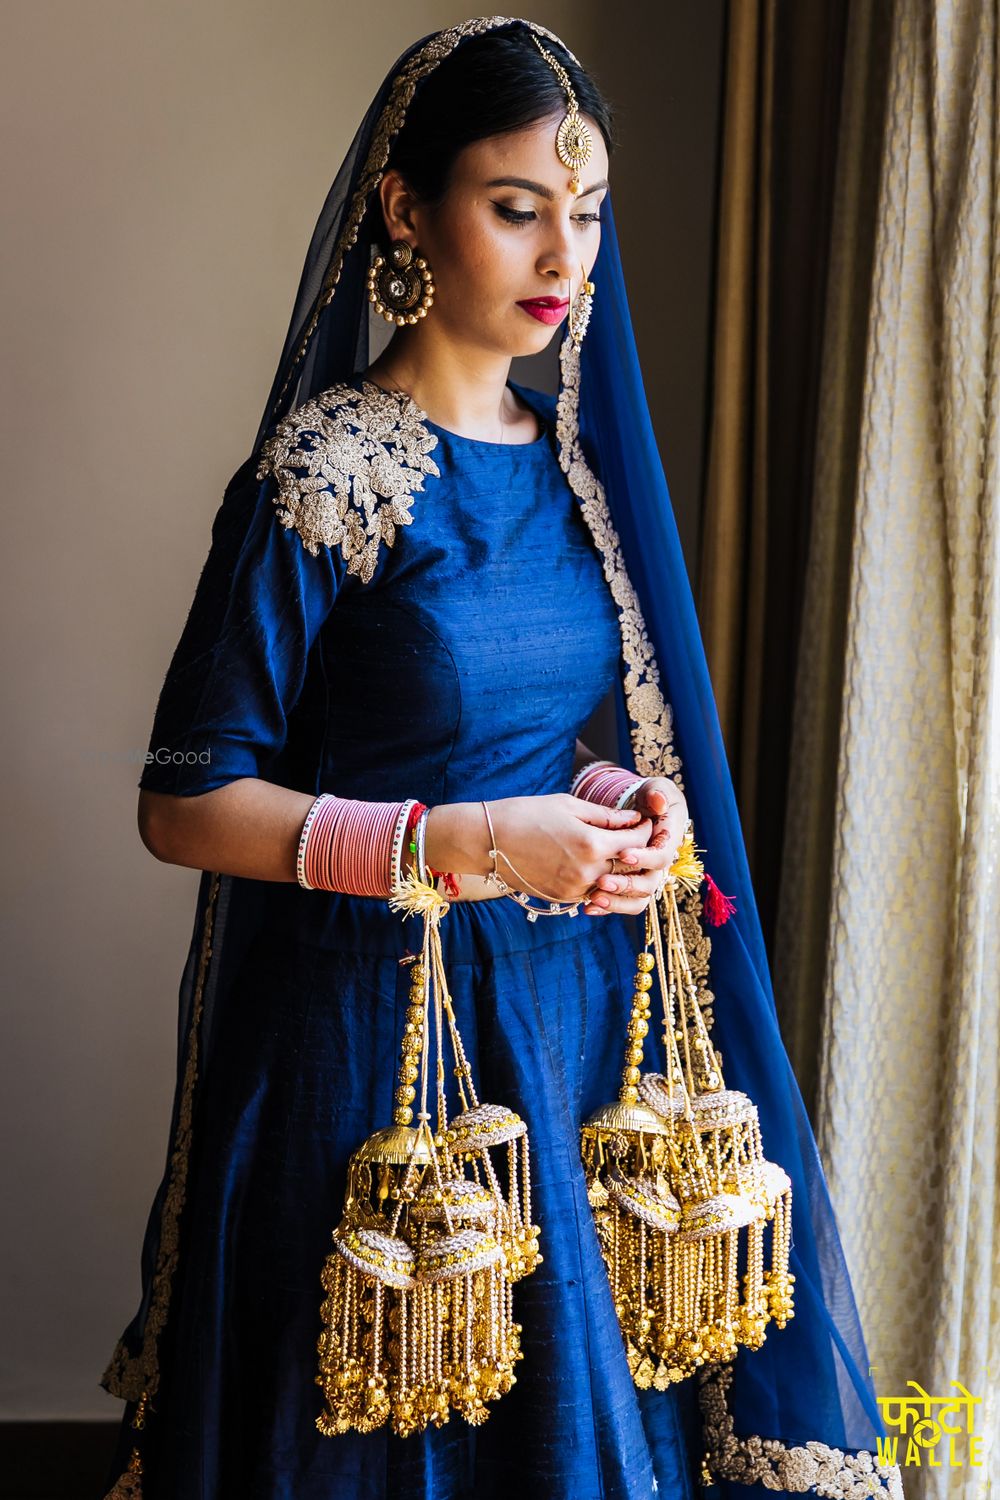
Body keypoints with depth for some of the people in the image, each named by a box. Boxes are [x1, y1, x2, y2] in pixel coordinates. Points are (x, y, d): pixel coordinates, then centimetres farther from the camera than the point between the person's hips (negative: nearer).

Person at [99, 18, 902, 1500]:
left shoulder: (576, 458, 6)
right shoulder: (324, 473, -14)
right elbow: (186, 803, -13)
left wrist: (622, 799, -2)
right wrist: (463, 843, -20)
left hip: (571, 1000, 6)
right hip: (375, 1026, -6)